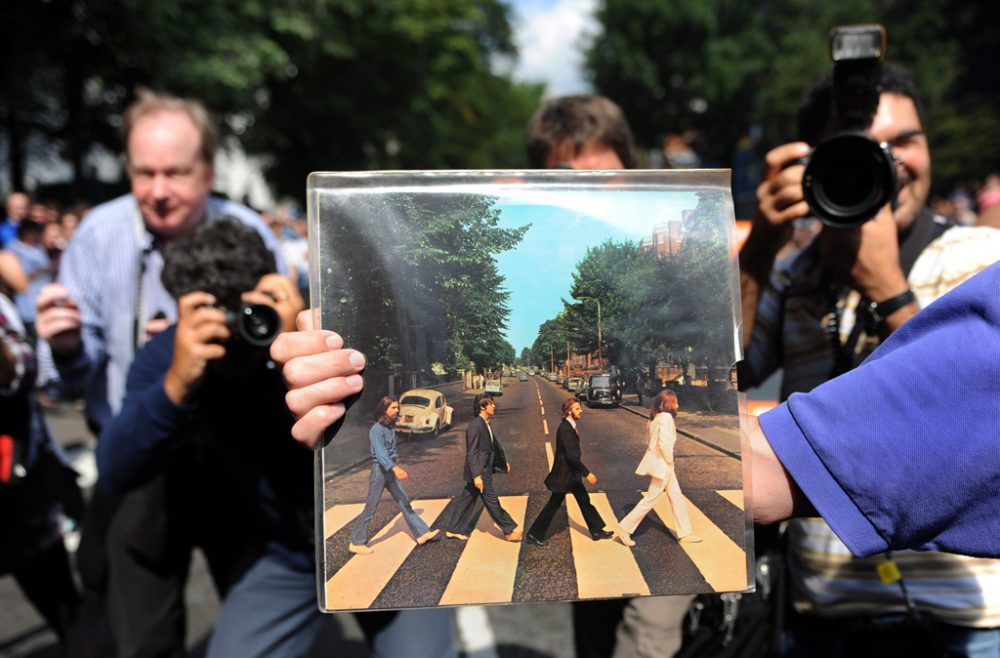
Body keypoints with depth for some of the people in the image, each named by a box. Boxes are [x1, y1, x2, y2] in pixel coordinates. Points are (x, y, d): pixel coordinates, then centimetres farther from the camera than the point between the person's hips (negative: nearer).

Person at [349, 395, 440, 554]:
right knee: (370, 508, 0)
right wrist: (395, 468, -42)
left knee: (405, 503, 9)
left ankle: (422, 534, 14)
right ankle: (356, 543, 11)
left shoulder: (390, 427, 9)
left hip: (392, 471, 8)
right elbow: (380, 453, -30)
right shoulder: (376, 429, -18)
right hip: (380, 470, -8)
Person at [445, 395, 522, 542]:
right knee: (491, 500, 1)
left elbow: (494, 443, 25)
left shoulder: (486, 424, 10)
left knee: (467, 500, 15)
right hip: (479, 471, -10)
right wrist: (476, 475, -25)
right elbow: (471, 453, -21)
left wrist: (504, 461, 33)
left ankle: (454, 530, 24)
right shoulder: (475, 425, -19)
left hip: (484, 469, 10)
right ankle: (509, 531, 10)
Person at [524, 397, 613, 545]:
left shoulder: (570, 426, 5)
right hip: (564, 474, -9)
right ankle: (534, 534, 14)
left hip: (572, 473, 9)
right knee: (554, 504, 2)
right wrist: (587, 473, -26)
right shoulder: (565, 429, -25)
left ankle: (597, 531, 27)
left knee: (584, 500, 16)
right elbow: (571, 455, -29)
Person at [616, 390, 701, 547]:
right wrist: (670, 461, -13)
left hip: (663, 464, 10)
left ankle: (685, 534, 20)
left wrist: (668, 461, 11)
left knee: (677, 497, 13)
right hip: (661, 464, -10)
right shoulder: (666, 417, -18)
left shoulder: (657, 417, 11)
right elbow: (664, 442, -26)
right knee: (650, 499, -2)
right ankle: (626, 528, 6)